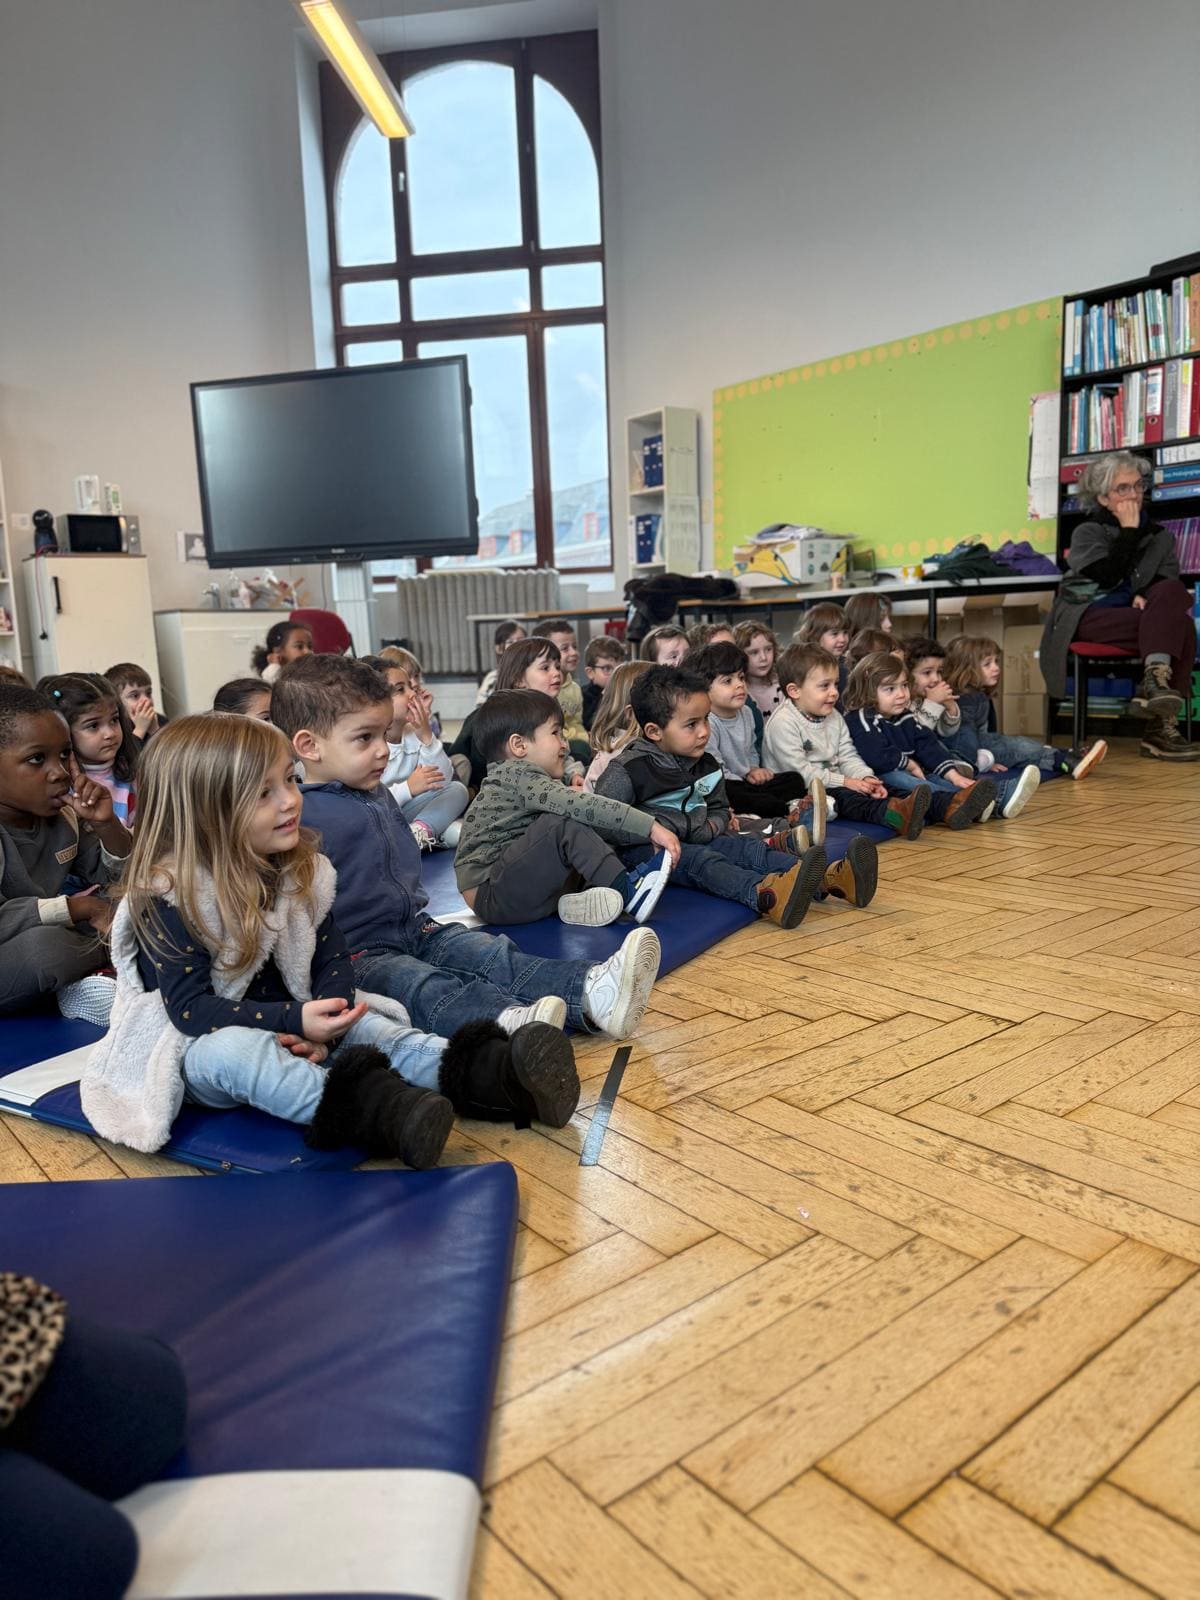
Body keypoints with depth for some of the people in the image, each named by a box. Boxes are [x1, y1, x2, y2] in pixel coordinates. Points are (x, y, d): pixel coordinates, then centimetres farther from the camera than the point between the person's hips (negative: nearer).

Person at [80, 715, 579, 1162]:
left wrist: (319, 1027, -22)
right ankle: (374, 1111, -57)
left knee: (370, 1027, -19)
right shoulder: (168, 897, -19)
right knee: (237, 1050, -38)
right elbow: (191, 1007, -23)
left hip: (288, 1028, 5)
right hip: (197, 1045, -5)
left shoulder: (301, 870, -1)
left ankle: (493, 1073, -39)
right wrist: (295, 1021, -33)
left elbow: (333, 961, -1)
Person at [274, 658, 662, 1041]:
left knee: (495, 956, -15)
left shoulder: (379, 797, 17)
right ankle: (508, 1020, -63)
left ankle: (591, 994, -36)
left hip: (418, 930, 8)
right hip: (360, 954, -8)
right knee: (423, 987, -34)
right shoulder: (303, 819, -15)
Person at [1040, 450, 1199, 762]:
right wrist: (1128, 531, -6)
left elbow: (1169, 579, 5)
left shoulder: (1158, 534, 18)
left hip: (1134, 616, 4)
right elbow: (1108, 576, -11)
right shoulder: (1088, 532, 7)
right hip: (1089, 617, -4)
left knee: (1173, 592, -31)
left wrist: (1147, 595, -15)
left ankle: (1154, 680, -36)